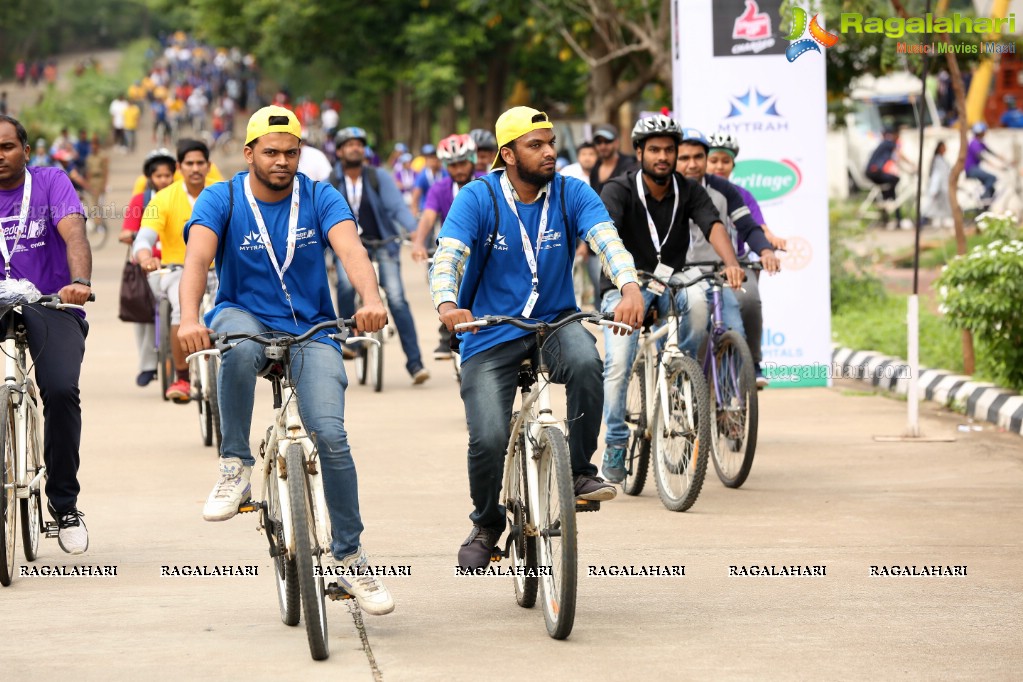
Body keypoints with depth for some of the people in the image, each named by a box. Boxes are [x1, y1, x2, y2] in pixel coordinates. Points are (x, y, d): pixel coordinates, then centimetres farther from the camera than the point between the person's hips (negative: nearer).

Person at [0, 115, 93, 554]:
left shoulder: (50, 183, 2)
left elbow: (73, 234, -13)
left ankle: (64, 501, -7)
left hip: (52, 306, -2)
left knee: (61, 390, -24)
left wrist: (80, 282, -32)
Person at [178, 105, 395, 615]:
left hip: (311, 329, 1)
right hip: (244, 318, -1)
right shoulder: (222, 200, -5)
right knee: (240, 342, -39)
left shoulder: (319, 199, -3)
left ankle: (350, 558, -4)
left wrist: (371, 299, -42)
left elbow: (350, 249, -20)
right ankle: (235, 468, -24)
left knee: (329, 433, -19)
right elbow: (197, 258, -22)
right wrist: (190, 319, -42)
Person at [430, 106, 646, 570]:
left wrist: (630, 287, -41)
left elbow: (607, 239, -20)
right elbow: (448, 256, -22)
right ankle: (486, 523, 15)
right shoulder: (478, 199, -9)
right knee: (488, 440, -17)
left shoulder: (571, 194, -4)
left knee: (585, 362, -34)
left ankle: (580, 471, -13)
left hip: (555, 320, 1)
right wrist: (446, 305, -44)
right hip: (490, 335, -1)